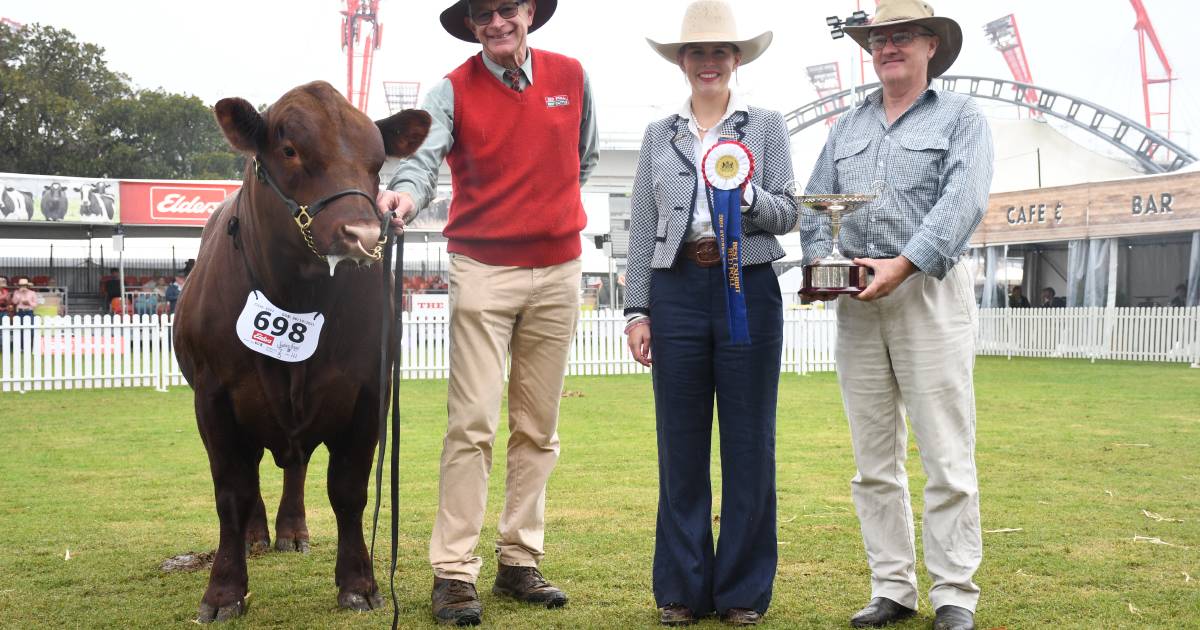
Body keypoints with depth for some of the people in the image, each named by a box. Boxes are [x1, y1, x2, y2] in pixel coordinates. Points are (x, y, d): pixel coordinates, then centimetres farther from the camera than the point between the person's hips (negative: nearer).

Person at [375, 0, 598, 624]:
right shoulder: (453, 91, -4)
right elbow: (424, 156, -21)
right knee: (471, 425, -10)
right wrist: (406, 193, -42)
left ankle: (520, 562, 17)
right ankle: (454, 573, -6)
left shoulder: (571, 77, 6)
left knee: (538, 428, 8)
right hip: (482, 268, -4)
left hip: (557, 271, 4)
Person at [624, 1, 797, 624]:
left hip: (748, 287, -1)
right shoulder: (659, 135, 13)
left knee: (748, 443, 1)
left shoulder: (766, 125, 8)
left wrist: (747, 197, -17)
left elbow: (787, 216, 3)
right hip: (676, 289, 2)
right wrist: (637, 310, 4)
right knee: (680, 442, 4)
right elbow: (641, 228, 10)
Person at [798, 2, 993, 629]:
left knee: (947, 457, -6)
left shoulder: (960, 117, 5)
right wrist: (819, 259, -5)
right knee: (874, 460, 5)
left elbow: (963, 201, -10)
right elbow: (816, 204, 15)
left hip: (929, 291, -5)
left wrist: (903, 264, -20)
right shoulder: (848, 126, 20)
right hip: (857, 300, 5)